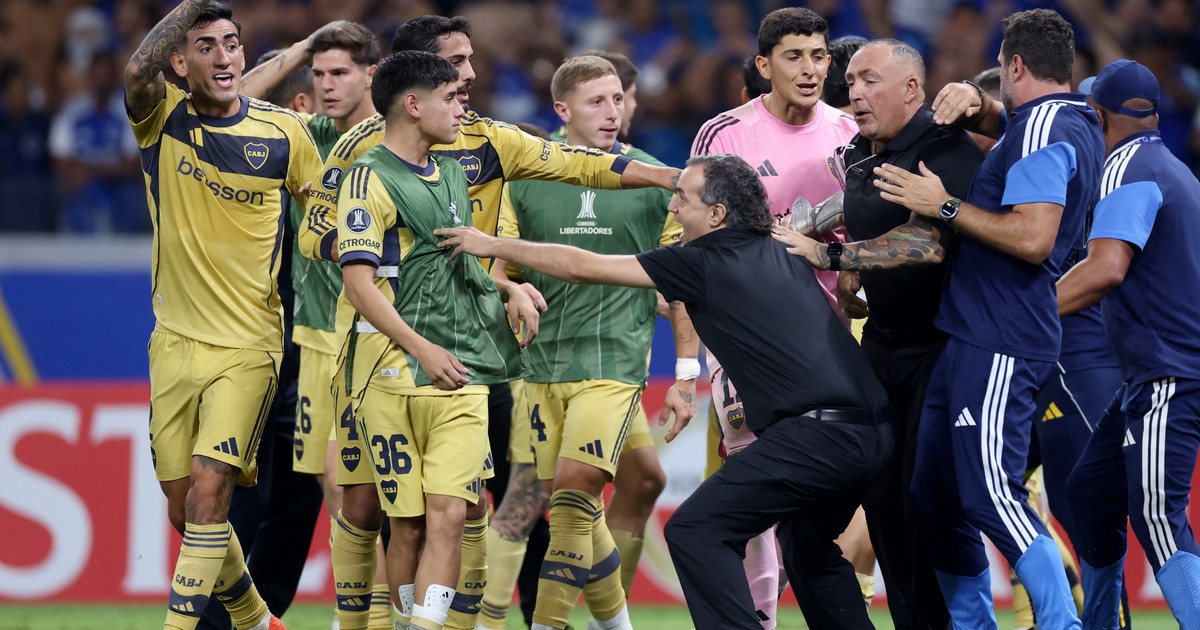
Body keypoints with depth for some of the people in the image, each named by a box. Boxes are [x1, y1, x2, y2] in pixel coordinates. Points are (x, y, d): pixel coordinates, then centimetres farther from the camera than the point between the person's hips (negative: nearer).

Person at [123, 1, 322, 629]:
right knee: (183, 508, 8)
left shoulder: (285, 132, -1)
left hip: (248, 343, -2)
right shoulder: (162, 118, -1)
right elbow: (138, 72, -24)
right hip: (175, 340, 2)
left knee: (209, 489, -18)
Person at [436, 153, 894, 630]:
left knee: (694, 531, -4)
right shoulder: (784, 256, 19)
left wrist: (493, 245, 17)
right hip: (872, 433, 9)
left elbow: (583, 268, 6)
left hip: (815, 434, -9)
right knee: (809, 546, 30)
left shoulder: (704, 264, -1)